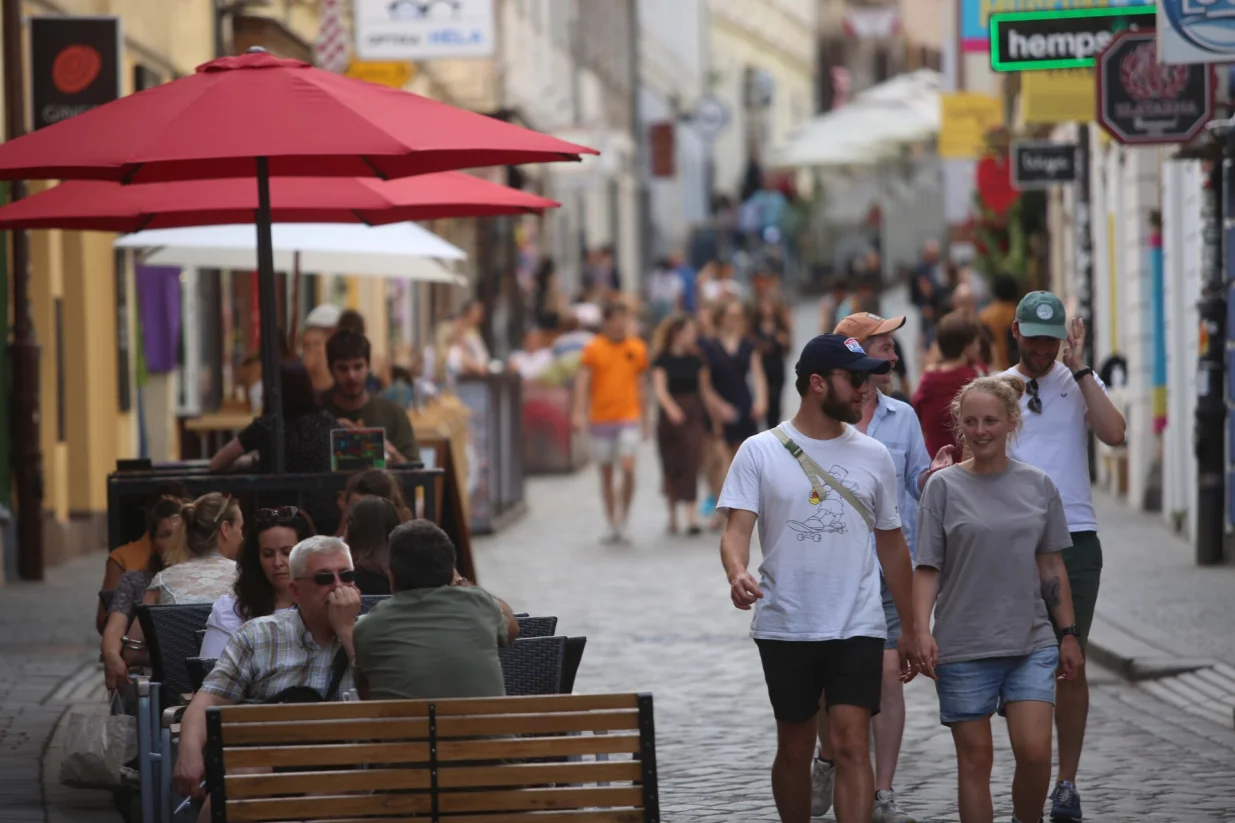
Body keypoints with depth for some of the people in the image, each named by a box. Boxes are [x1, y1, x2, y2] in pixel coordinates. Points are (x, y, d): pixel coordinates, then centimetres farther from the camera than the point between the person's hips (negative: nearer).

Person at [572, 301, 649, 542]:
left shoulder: (637, 348, 6)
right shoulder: (594, 348, 0)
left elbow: (641, 386, 14)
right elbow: (582, 381, -8)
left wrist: (644, 420, 15)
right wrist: (579, 412, -21)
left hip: (628, 417, 0)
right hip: (601, 419, 0)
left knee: (628, 468, -16)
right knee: (606, 473, 7)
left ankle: (623, 520, -1)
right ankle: (613, 525, 17)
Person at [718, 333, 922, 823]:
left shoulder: (873, 456, 7)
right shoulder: (760, 452, -1)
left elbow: (891, 545, 13)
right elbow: (737, 528, -10)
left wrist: (910, 629, 14)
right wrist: (737, 573, -33)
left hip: (857, 629, 1)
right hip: (785, 629, -1)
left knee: (852, 744, -11)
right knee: (794, 750, 11)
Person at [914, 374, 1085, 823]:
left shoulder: (1039, 486, 6)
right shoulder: (944, 487, -1)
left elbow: (1051, 566, 12)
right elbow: (927, 568, -2)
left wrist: (1069, 634, 11)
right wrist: (922, 630, -14)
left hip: (1031, 643, 1)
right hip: (963, 647, -1)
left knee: (1035, 751, -9)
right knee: (975, 757, 2)